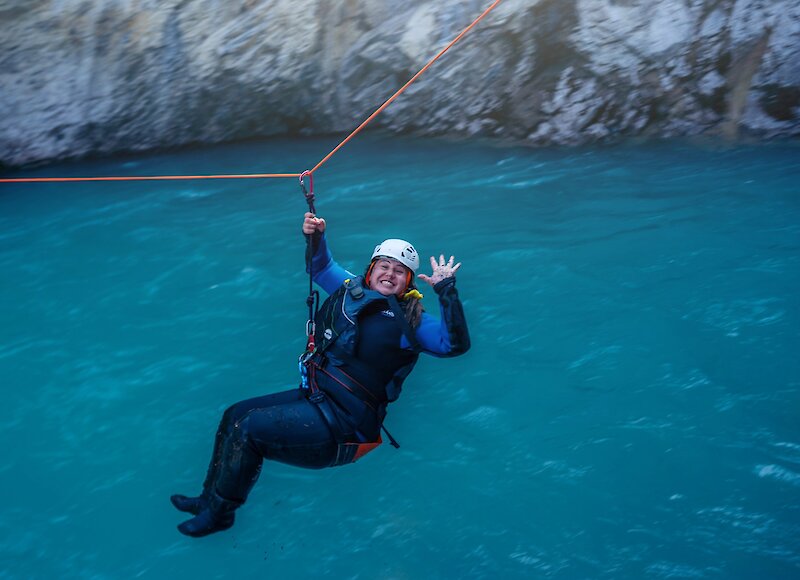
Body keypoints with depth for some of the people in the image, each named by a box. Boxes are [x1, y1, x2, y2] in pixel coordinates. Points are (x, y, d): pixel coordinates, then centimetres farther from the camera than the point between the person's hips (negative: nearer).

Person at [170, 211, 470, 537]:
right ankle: (210, 498, 26)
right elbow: (320, 266, 27)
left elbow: (454, 343, -17)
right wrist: (315, 236, 8)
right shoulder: (352, 290, 11)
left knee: (249, 428, -17)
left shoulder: (410, 321, -5)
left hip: (343, 422, -8)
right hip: (313, 397, 8)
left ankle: (218, 512, 4)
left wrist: (446, 289, -21)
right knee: (235, 415, 11)